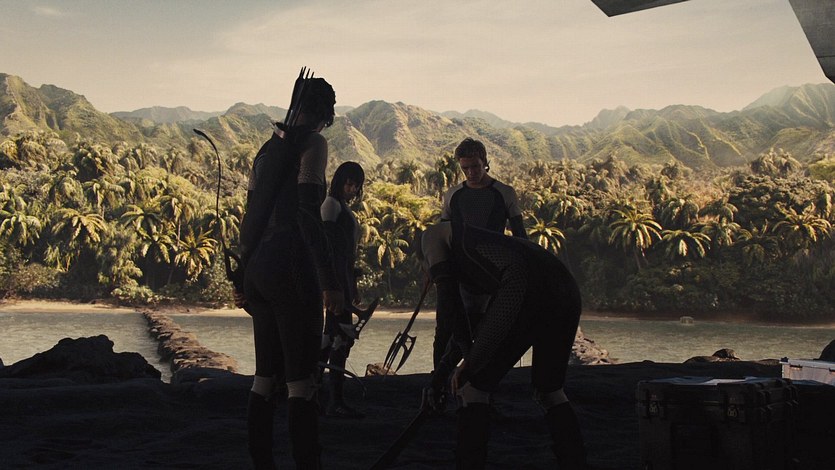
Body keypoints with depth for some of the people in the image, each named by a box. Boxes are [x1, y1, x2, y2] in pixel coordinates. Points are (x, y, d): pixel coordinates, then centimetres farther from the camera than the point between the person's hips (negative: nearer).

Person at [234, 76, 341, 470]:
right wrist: (330, 281, -17)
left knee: (266, 377, 13)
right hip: (291, 268, -8)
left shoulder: (269, 148, 17)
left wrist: (243, 275, 23)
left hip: (258, 270, 8)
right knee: (302, 379, -7)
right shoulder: (312, 143, -5)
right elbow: (307, 213, -16)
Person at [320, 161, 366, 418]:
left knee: (332, 334, 9)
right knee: (342, 335, -13)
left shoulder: (344, 207, 23)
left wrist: (352, 287, 23)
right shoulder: (331, 204, -6)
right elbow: (327, 244, -16)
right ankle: (336, 401, -13)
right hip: (334, 275, -10)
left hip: (343, 276, 10)